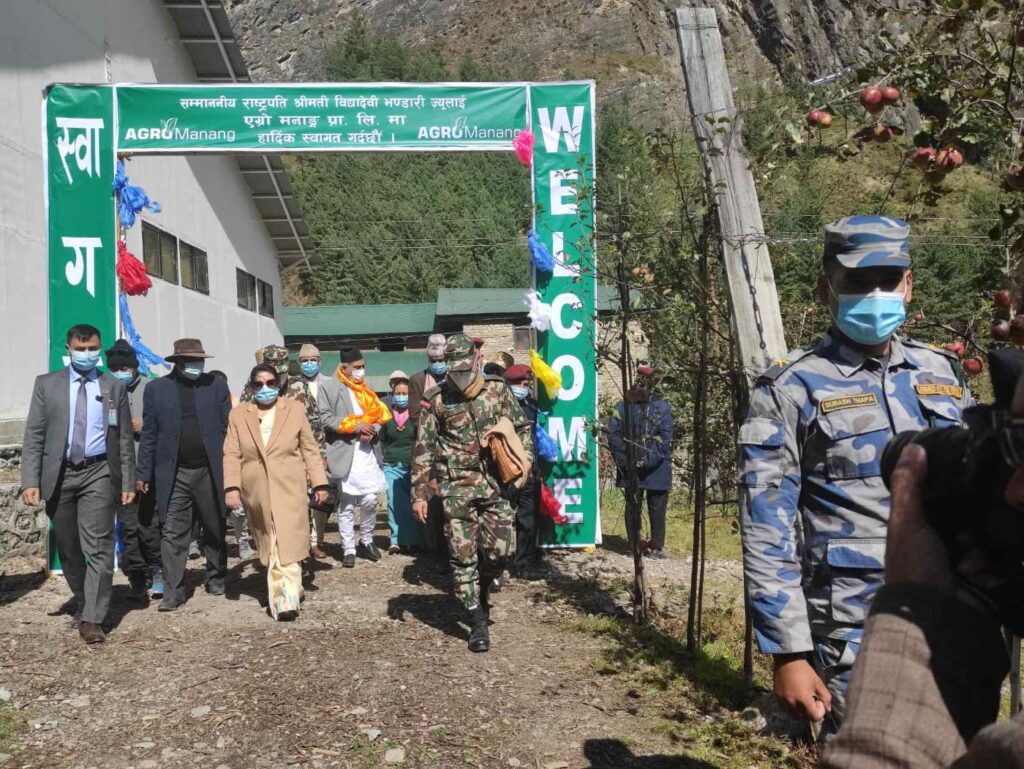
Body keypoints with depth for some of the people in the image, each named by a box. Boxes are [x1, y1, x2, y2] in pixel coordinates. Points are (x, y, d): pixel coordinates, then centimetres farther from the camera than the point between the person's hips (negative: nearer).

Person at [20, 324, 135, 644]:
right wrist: (30, 481, -7)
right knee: (68, 549, 13)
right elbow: (34, 435, 2)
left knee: (98, 547, -9)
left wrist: (128, 482, 1)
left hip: (98, 473, -2)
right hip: (59, 474, 2)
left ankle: (92, 619, -6)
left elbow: (125, 439, 6)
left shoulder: (115, 387, 6)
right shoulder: (46, 384, 6)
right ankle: (83, 604, 32)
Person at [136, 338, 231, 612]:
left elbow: (227, 429, 3)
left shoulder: (216, 386, 3)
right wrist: (144, 473, 1)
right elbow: (149, 434, 4)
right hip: (172, 474, -1)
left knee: (215, 530, 13)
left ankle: (216, 579, 31)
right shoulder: (156, 389, 2)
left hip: (210, 471, 1)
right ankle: (173, 591, 5)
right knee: (173, 533, -2)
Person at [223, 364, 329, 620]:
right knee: (269, 548, 9)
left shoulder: (294, 409, 6)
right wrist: (231, 487, -8)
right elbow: (232, 455, 4)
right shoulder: (238, 414, 9)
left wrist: (319, 483, 1)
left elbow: (310, 450, 6)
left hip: (289, 490, -2)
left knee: (287, 547, -11)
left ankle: (285, 600, -14)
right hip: (256, 493, 2)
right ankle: (289, 591, 22)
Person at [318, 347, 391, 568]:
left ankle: (366, 542, 21)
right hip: (344, 452, -4)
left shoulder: (366, 389, 17)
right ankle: (349, 549, 9)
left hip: (368, 452, 4)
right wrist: (356, 426, -14)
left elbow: (380, 414, 16)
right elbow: (325, 418, -9)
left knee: (370, 501, 1)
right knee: (346, 505, 1)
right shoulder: (329, 387, 0)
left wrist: (373, 430, -6)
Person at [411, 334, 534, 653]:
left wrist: (524, 458, -1)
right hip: (457, 488, -1)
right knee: (463, 556, 0)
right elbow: (423, 449, 0)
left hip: (494, 484, 2)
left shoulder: (498, 390, 3)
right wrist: (419, 494, -3)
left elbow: (522, 427, 15)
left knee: (502, 548, -2)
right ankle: (478, 623, 11)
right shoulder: (436, 399, -2)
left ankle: (481, 589, 31)